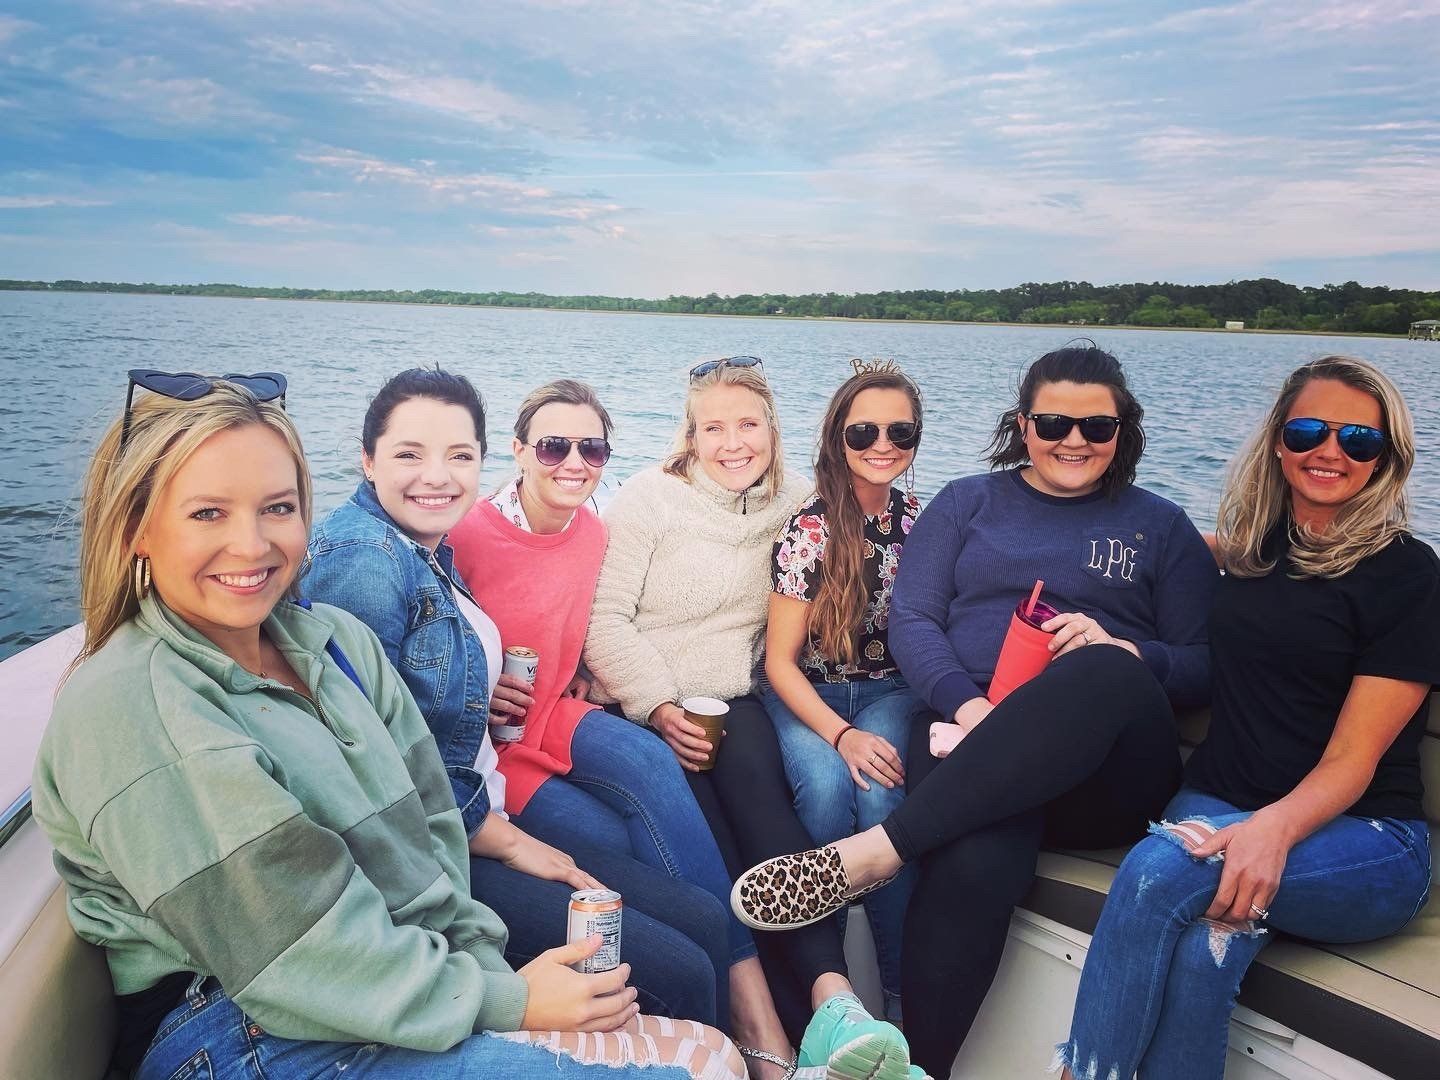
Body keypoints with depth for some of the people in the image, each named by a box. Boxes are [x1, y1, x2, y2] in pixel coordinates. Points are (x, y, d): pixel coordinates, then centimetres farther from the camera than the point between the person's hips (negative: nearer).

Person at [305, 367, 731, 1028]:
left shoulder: (428, 551, 10)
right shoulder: (362, 558, -19)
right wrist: (502, 838, -13)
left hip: (476, 820, 9)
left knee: (705, 920, 4)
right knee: (679, 975, -13)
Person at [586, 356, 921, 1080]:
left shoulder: (791, 506, 11)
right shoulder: (649, 497, -1)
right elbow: (604, 619, -7)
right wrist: (662, 710, -16)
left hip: (734, 704, 2)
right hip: (640, 709, -2)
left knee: (756, 795, -31)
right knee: (711, 834, -28)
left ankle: (829, 995, -40)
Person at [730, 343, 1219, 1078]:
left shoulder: (1161, 527, 18)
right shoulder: (967, 503, 18)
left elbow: (1204, 666, 12)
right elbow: (910, 620, 6)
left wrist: (1121, 652, -11)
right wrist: (968, 704, -14)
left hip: (1106, 777, 1)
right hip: (968, 733, -1)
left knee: (1102, 673, -36)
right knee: (975, 864, -37)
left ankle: (868, 854, -35)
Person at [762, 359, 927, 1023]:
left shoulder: (922, 522, 2)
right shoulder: (809, 531, -11)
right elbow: (780, 660, -9)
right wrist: (842, 735, -23)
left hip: (890, 692, 2)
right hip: (807, 694, -2)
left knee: (879, 792, -29)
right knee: (827, 785, -32)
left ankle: (903, 989, -15)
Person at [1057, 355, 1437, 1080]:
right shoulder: (1253, 544, 10)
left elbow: (1351, 760, -12)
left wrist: (1275, 829, -31)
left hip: (1365, 841, -3)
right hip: (1219, 801, 3)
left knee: (1162, 869, -34)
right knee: (1208, 947, -33)